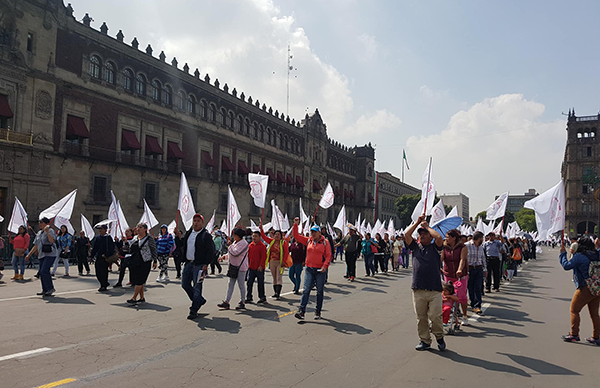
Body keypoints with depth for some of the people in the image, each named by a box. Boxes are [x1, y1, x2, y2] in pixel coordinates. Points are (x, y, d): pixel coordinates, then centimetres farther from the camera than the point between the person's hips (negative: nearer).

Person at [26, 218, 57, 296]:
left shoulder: (50, 231, -6)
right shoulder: (39, 233, 18)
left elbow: (52, 241, -24)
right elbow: (36, 246, 23)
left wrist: (47, 232, -32)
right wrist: (29, 254, 20)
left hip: (50, 254, -9)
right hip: (42, 255, 9)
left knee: (44, 271, -18)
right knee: (42, 272, 7)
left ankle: (51, 288, -10)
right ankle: (45, 290, 15)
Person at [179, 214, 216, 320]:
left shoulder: (206, 235, -8)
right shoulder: (188, 233, 12)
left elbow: (211, 251, -10)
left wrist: (206, 264, -15)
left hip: (199, 265, -7)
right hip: (188, 263, 7)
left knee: (197, 287, -3)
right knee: (185, 284, 11)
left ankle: (194, 311, 5)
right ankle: (199, 300, 30)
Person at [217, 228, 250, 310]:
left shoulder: (243, 243, -16)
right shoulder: (235, 242, 14)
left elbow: (235, 253, -25)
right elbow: (230, 253, 26)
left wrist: (230, 246, -11)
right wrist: (224, 256, 11)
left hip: (241, 267, -9)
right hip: (234, 266, 9)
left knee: (241, 285, 0)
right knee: (231, 284, 9)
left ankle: (242, 303, 10)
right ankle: (226, 302, 12)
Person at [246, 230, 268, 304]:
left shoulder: (262, 246, -8)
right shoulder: (250, 245, 9)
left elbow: (264, 256, -12)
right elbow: (248, 255, 16)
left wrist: (261, 265, -16)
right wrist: (248, 264, 10)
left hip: (259, 268, -6)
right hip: (251, 268, 6)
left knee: (260, 283, 3)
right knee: (249, 283, 7)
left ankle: (262, 297, 13)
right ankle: (249, 297, 15)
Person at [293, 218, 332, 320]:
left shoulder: (325, 242, -2)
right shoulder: (308, 240, 8)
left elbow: (328, 255, -5)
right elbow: (296, 236, 10)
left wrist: (325, 266, -17)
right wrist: (296, 225, 0)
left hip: (320, 270, -2)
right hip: (309, 269, 2)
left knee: (320, 292, 8)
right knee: (306, 290, -5)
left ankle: (318, 312, 18)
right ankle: (301, 311, -7)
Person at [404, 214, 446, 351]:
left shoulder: (435, 247, 7)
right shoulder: (415, 247, 15)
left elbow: (438, 237, -12)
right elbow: (406, 234, 4)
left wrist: (427, 226, 1)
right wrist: (417, 222, 8)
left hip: (434, 290, -3)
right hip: (418, 289, 3)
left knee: (435, 316, -4)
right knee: (421, 318, 7)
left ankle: (439, 337, 20)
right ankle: (424, 340, 21)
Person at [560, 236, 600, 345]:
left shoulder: (579, 256, -14)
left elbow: (566, 266, -11)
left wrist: (562, 253, 0)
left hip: (585, 288, -7)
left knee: (574, 310, 5)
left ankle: (574, 334, 8)